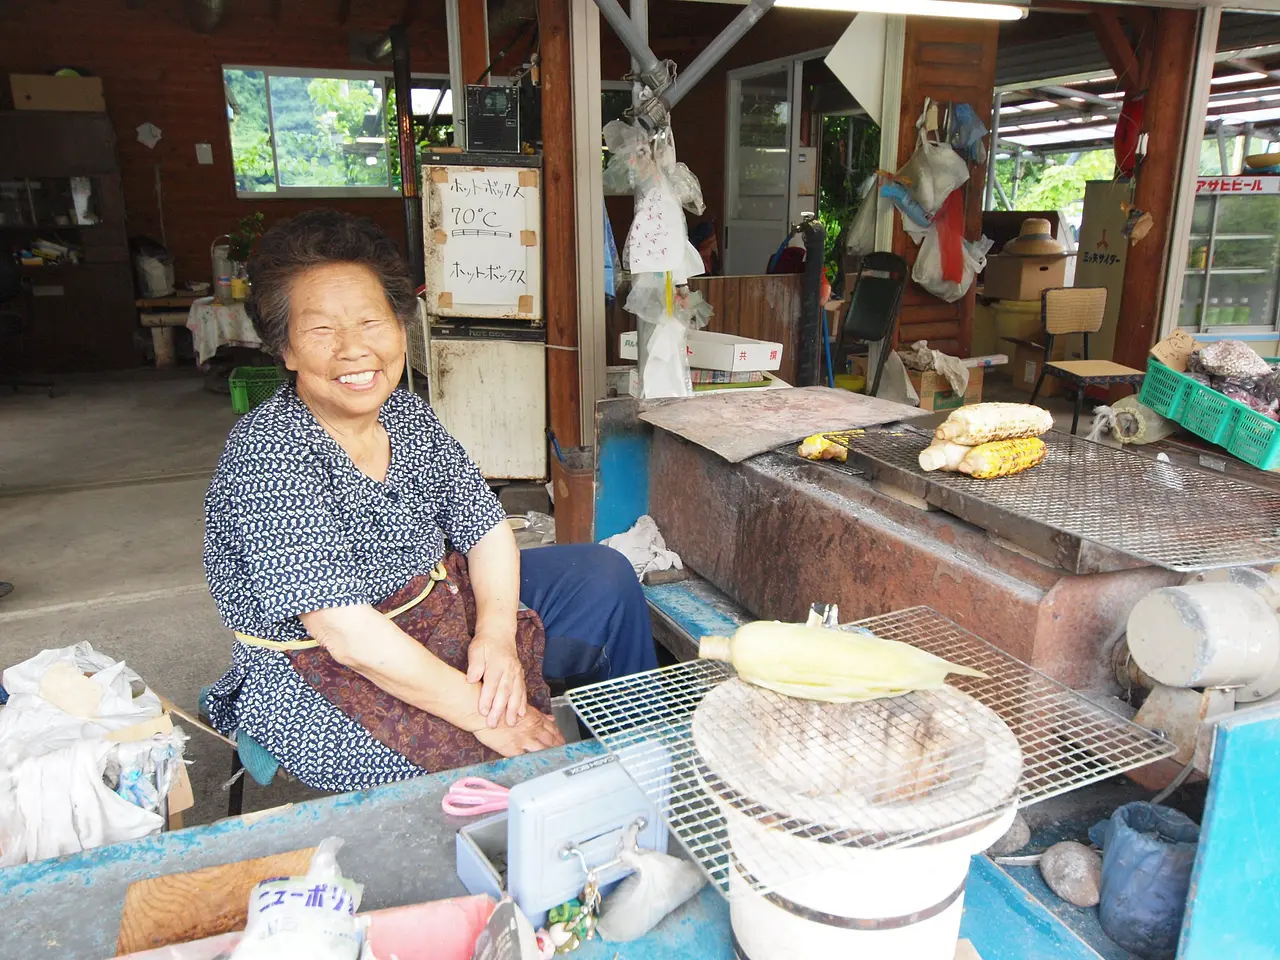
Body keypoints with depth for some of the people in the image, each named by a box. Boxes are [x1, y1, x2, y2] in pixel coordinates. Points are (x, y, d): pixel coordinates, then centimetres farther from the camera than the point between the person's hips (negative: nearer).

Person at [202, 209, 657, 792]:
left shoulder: (405, 413, -3)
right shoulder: (267, 456, -25)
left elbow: (487, 528, 0)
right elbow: (349, 633, -30)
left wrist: (495, 633, -18)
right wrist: (484, 716, -28)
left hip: (439, 603, 8)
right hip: (323, 677, -7)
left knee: (603, 575, 9)